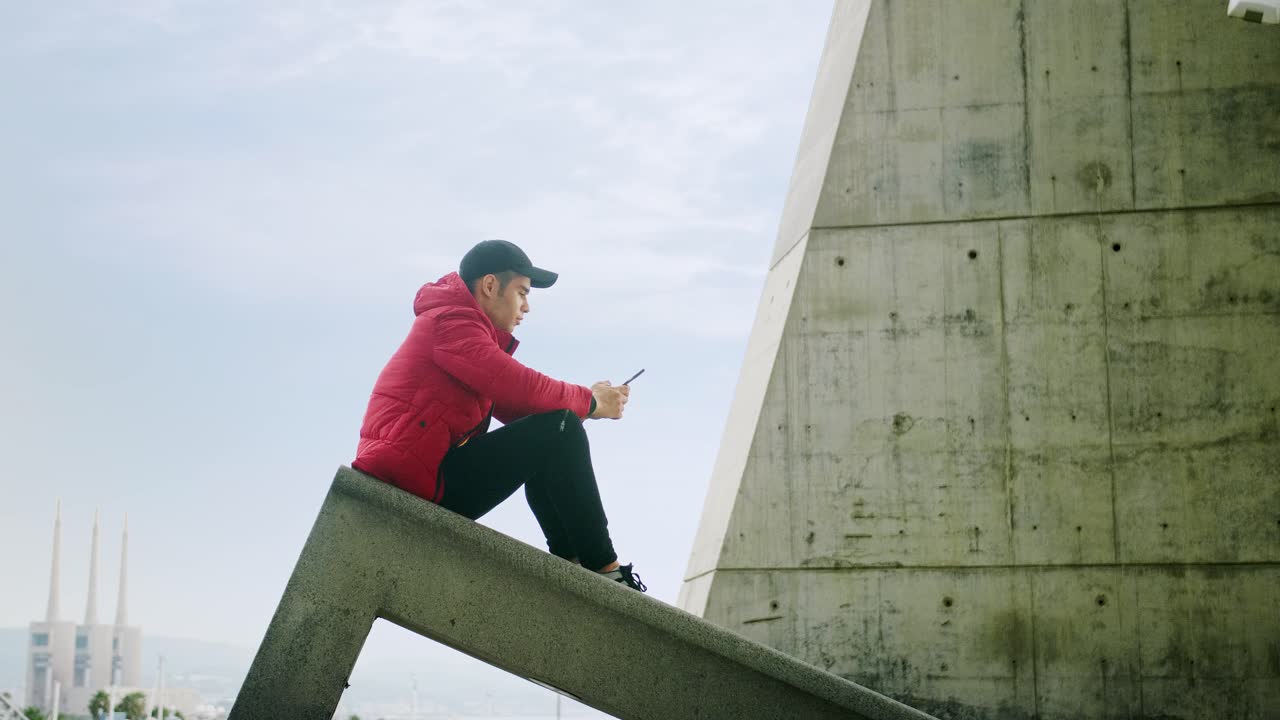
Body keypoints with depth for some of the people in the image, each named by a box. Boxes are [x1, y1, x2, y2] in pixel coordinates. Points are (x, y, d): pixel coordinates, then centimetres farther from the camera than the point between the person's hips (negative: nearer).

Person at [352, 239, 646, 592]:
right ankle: (603, 569, -12)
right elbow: (520, 386, -20)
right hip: (414, 474, -11)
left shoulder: (464, 326, 25)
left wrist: (589, 400, 4)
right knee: (557, 431, -15)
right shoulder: (452, 320, -8)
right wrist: (590, 401, -5)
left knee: (547, 444, 20)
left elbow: (515, 408, 17)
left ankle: (571, 561, 6)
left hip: (430, 477, 11)